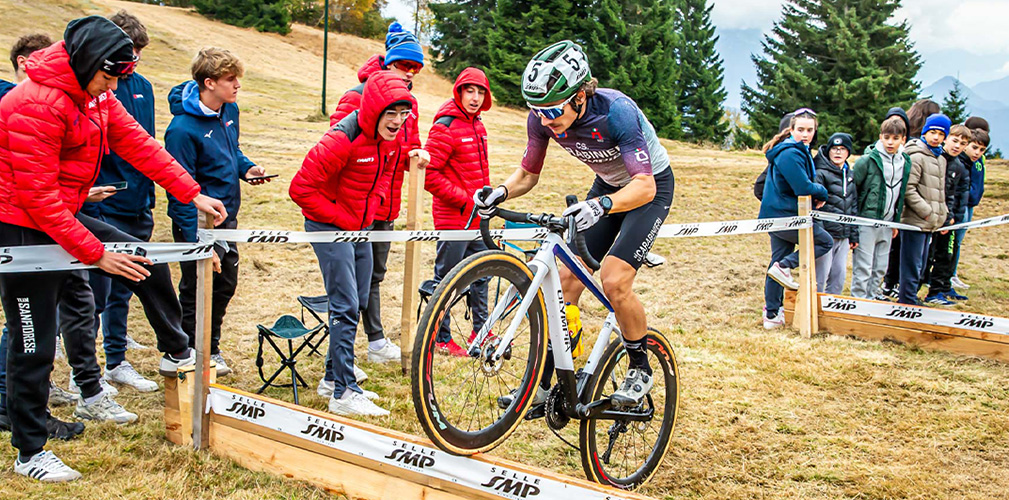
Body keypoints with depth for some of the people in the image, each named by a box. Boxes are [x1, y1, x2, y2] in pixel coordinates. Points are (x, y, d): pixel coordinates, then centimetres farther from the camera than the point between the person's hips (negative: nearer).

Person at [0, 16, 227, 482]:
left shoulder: (95, 94, 1)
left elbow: (137, 143, 4)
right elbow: (39, 197, -27)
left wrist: (193, 194, -3)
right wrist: (96, 254, -25)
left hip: (64, 215, 9)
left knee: (148, 262, 9)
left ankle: (176, 353, 29)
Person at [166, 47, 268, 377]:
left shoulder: (230, 110, 2)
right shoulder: (183, 128, -23)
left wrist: (246, 167, 0)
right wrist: (196, 238, -23)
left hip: (227, 216, 8)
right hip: (198, 224, -8)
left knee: (225, 284, 18)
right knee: (197, 291, 5)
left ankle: (211, 349, 37)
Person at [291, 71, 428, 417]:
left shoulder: (391, 136, -2)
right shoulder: (343, 140, -26)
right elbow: (302, 188, -24)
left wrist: (370, 208, 5)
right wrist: (341, 218, -17)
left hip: (361, 228, 8)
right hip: (330, 228, -8)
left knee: (356, 304, 14)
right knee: (345, 307, -11)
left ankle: (334, 376, 28)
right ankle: (344, 394, -7)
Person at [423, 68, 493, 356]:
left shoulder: (477, 126, 12)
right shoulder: (445, 126, -15)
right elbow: (429, 174, -20)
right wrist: (463, 200, -17)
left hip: (477, 218, 9)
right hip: (453, 218, -8)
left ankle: (481, 331, 31)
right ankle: (441, 338, 14)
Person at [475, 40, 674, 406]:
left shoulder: (616, 111, -36)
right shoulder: (542, 119, -20)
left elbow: (644, 186, -40)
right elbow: (528, 174, -6)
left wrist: (601, 205, -58)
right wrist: (500, 192, -27)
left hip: (651, 185, -6)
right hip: (608, 183, 6)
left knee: (614, 281, -21)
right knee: (567, 278, -4)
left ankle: (641, 369, 3)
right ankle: (542, 387, 3)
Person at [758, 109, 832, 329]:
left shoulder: (800, 151, 14)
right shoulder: (790, 154, -20)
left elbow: (802, 185, 23)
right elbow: (804, 188, -25)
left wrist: (816, 195, 3)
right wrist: (822, 192, -5)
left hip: (779, 215, 10)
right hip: (784, 217, -10)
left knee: (778, 261, 14)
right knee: (825, 241, 3)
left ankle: (772, 314, 21)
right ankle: (784, 267, -5)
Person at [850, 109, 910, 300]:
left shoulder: (905, 162, 7)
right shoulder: (868, 160, -11)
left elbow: (901, 195, 17)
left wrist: (896, 221, 18)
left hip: (887, 223, 6)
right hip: (867, 219, -6)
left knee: (881, 266, 15)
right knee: (863, 266, -3)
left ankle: (872, 295, 29)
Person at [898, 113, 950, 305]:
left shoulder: (941, 159, 16)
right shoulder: (916, 156, -11)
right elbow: (908, 190, -17)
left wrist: (942, 215, 14)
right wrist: (927, 212, -17)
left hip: (929, 224, 9)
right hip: (914, 221, -9)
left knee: (920, 267, 15)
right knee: (912, 268, -5)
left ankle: (906, 301, 25)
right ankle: (907, 303, 2)